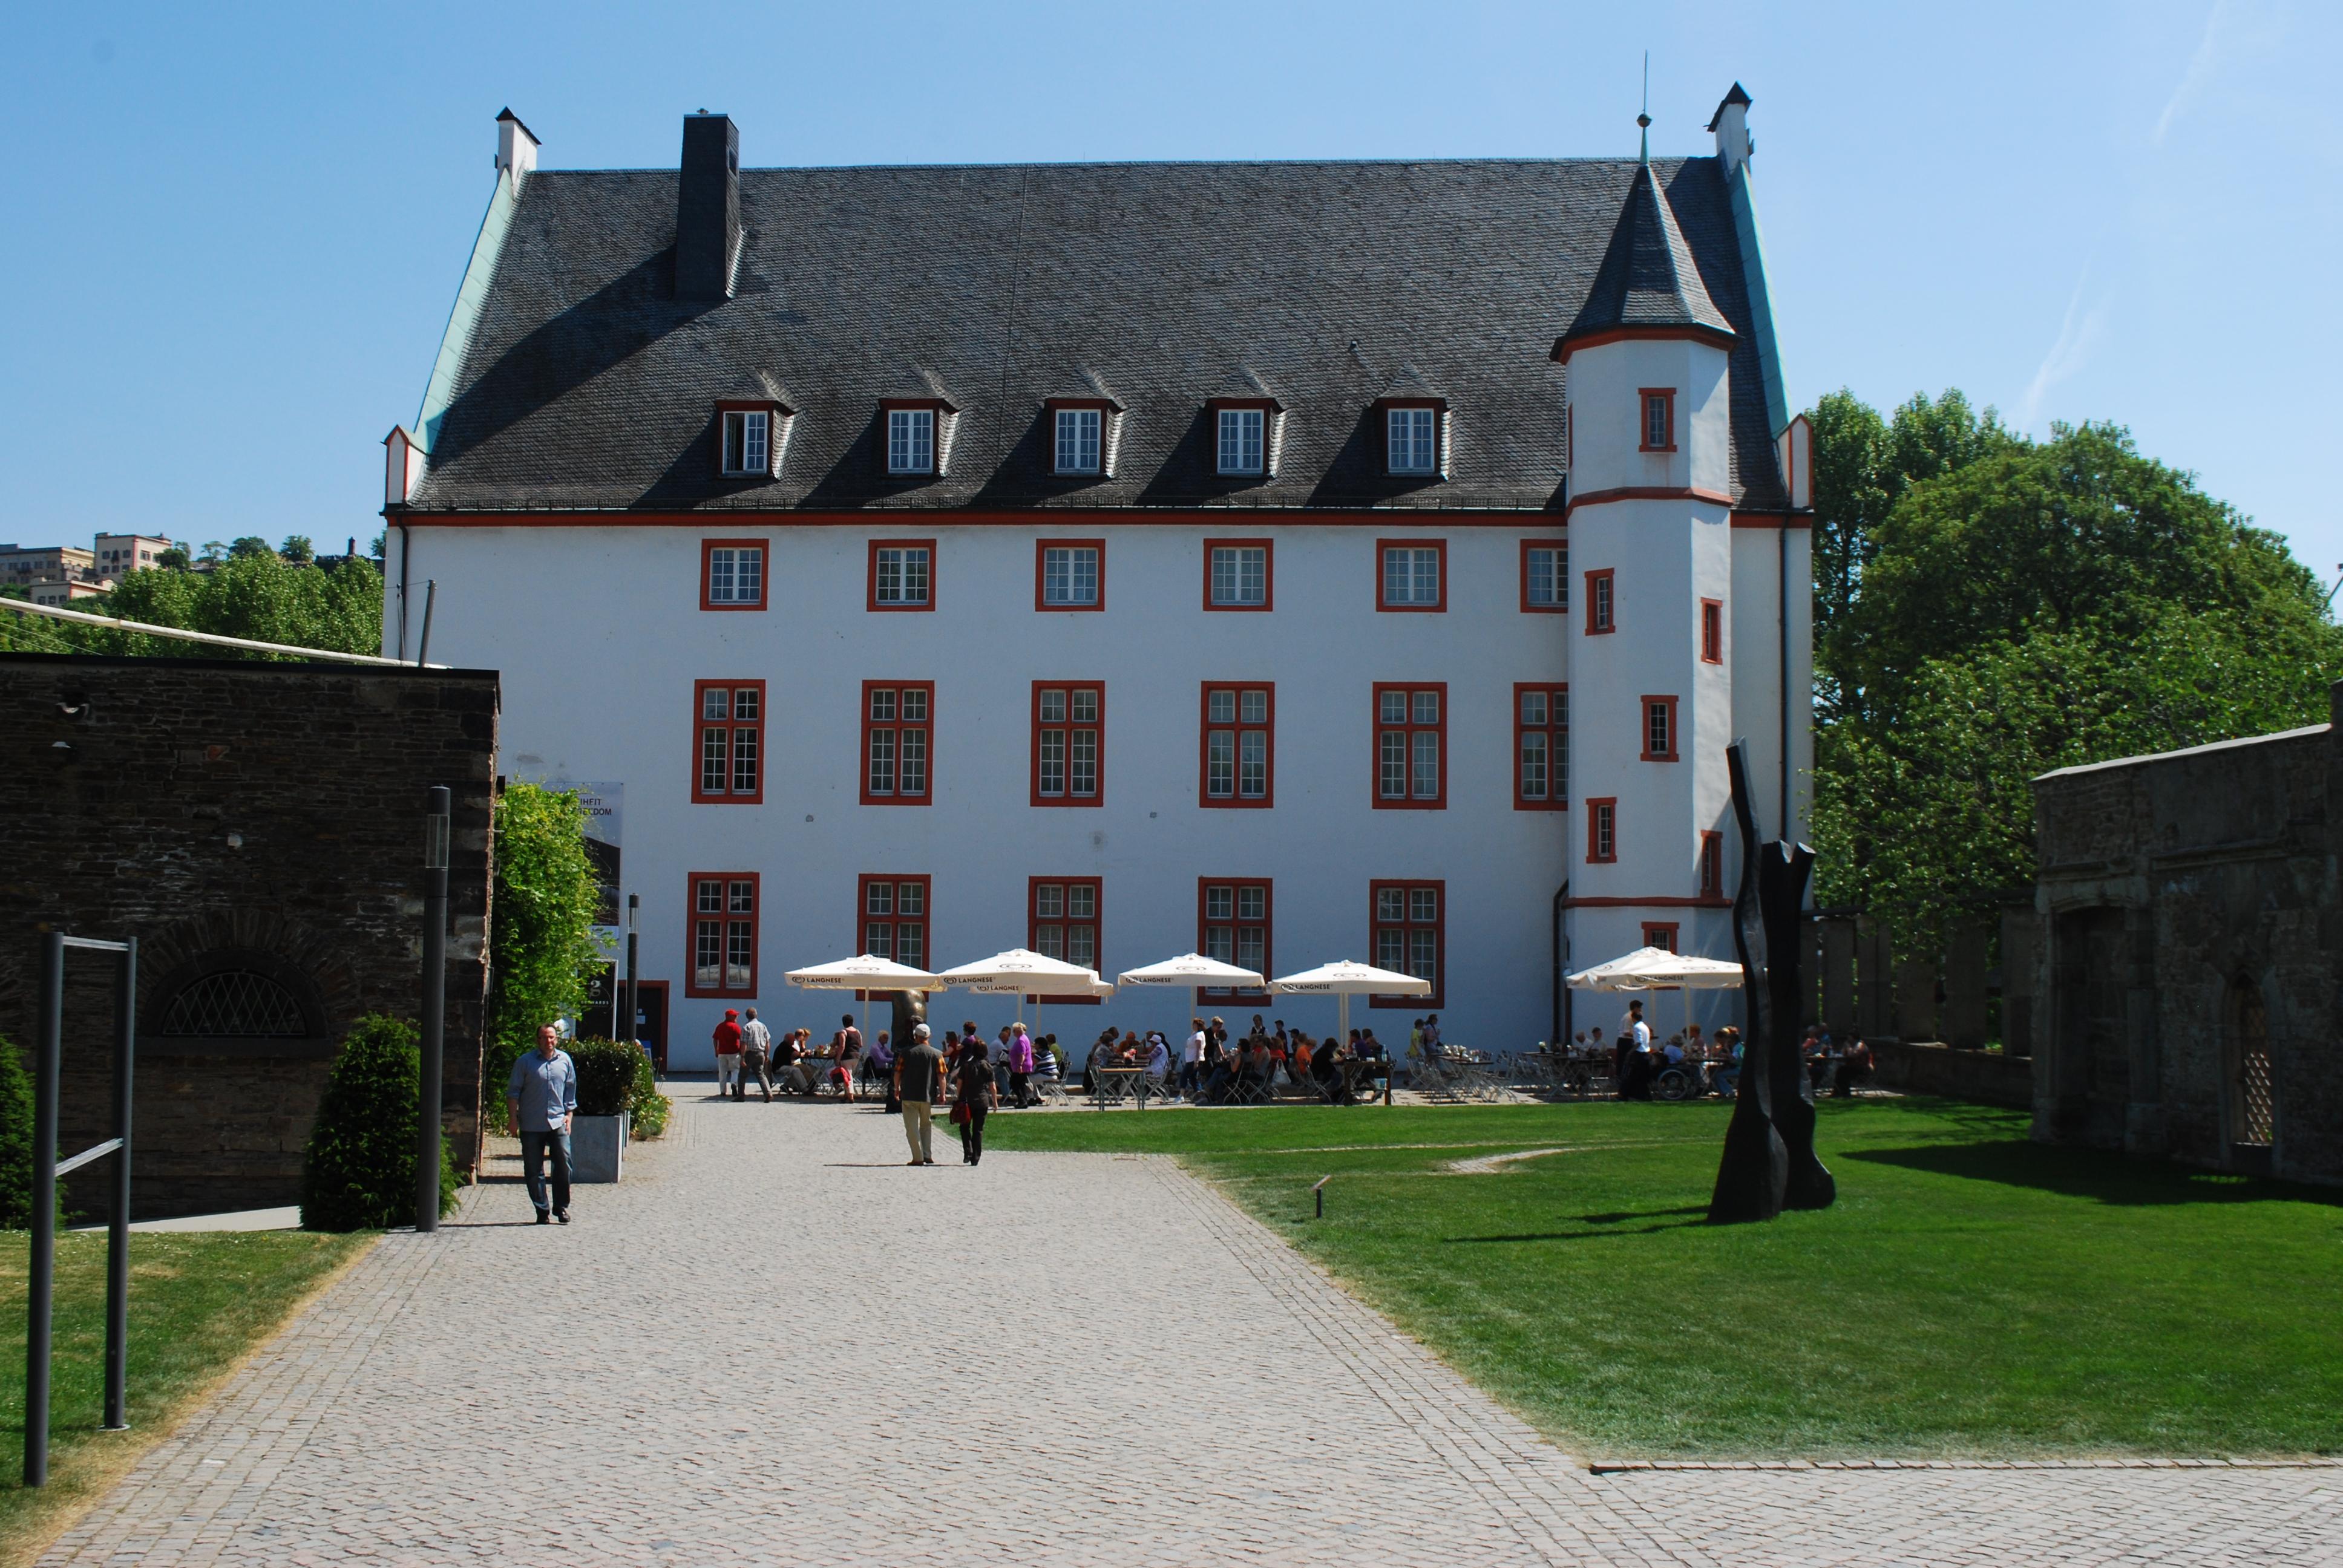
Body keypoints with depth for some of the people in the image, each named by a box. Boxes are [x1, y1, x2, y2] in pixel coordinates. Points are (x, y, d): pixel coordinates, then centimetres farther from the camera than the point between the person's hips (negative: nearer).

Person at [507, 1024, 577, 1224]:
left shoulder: (565, 1061, 8)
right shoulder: (525, 1062, 1)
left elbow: (570, 1091, 15)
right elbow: (513, 1091, 4)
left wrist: (569, 1114, 8)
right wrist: (514, 1116, -4)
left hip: (558, 1122, 1)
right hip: (531, 1125, -1)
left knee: (564, 1164, -4)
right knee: (534, 1170, 2)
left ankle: (561, 1207, 9)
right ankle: (542, 1211, 10)